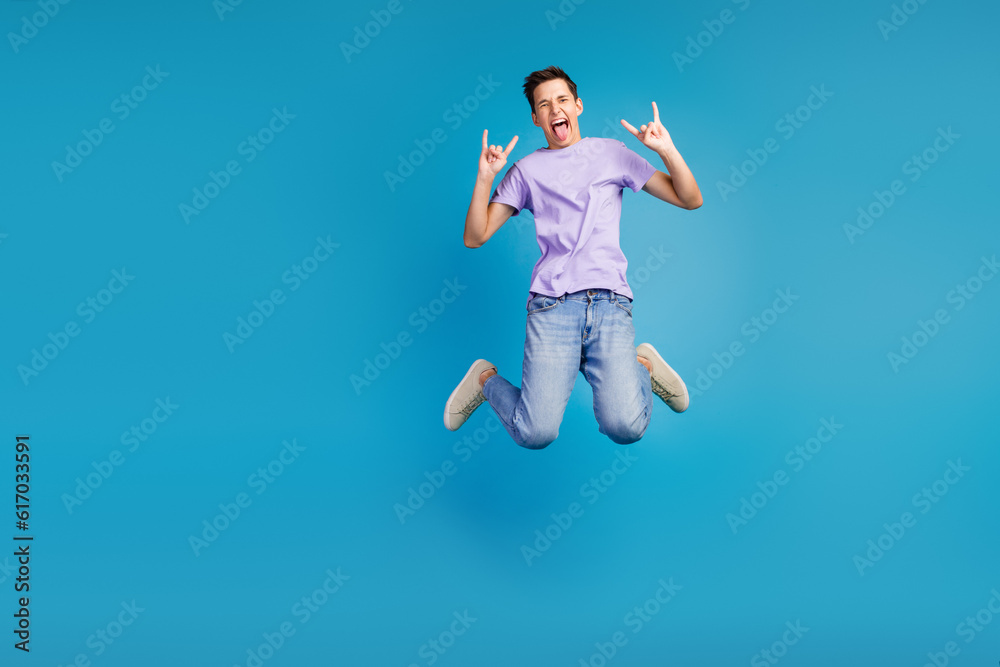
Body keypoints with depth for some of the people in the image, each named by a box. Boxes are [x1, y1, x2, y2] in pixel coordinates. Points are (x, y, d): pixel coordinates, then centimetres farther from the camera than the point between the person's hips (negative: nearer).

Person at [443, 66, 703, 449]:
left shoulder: (611, 153, 15)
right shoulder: (527, 170, 16)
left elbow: (690, 200, 12)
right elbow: (474, 237, 10)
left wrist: (667, 150, -3)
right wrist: (485, 177, -1)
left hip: (610, 301, 0)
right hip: (551, 304, 0)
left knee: (625, 428, -18)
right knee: (536, 433, -14)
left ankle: (642, 364, 14)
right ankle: (486, 379, 17)